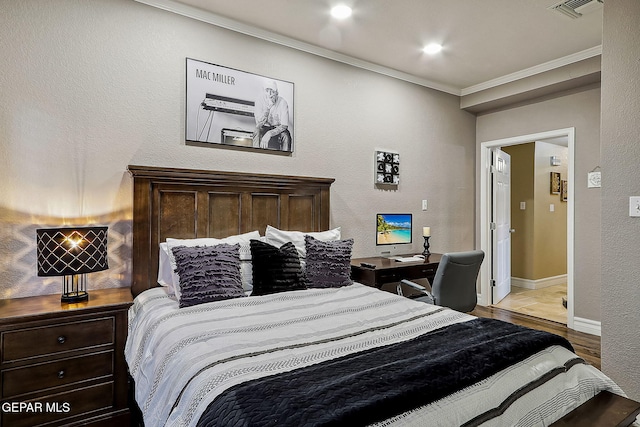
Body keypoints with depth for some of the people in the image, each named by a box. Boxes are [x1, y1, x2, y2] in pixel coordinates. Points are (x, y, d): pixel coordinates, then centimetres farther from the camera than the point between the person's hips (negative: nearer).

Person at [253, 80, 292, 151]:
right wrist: (268, 107, -28)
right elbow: (258, 124, -18)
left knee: (286, 135, -31)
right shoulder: (260, 101, -10)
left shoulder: (282, 103, -15)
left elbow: (284, 126, -20)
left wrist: (269, 134, -35)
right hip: (264, 128, 1)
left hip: (278, 128, -1)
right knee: (257, 132, -28)